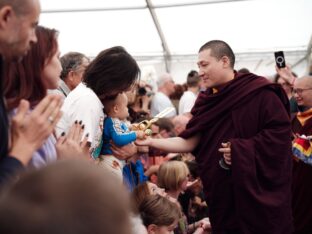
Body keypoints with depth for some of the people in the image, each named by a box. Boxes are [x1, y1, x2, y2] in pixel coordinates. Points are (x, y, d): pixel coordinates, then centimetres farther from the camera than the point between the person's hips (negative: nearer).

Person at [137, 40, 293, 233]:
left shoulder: (259, 92, -10)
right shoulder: (207, 101, 9)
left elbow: (281, 131, -15)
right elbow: (189, 142, 3)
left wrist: (244, 149, -21)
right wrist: (151, 141, -7)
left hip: (259, 190, -6)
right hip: (223, 193, 6)